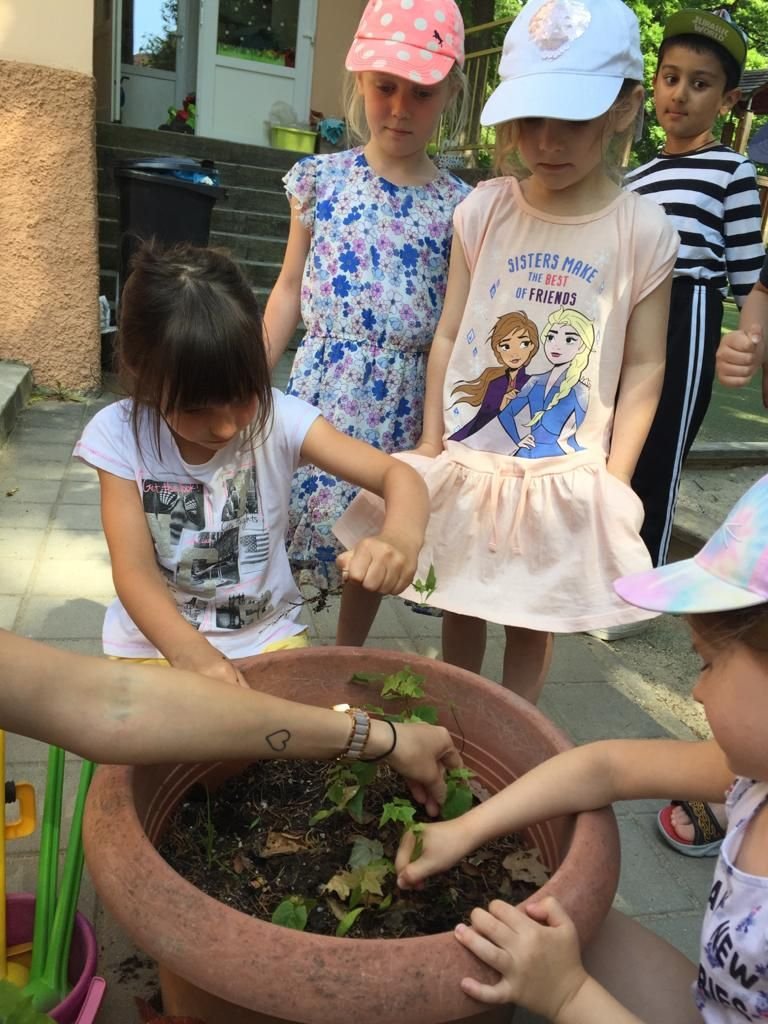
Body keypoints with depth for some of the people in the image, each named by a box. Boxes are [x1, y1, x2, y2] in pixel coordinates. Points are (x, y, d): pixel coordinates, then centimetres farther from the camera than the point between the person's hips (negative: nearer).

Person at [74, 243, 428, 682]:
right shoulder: (120, 436, -14)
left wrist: (401, 537, -40)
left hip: (267, 637, 1)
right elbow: (134, 570, -18)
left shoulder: (278, 418, -15)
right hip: (156, 644, -1)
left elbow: (399, 475, -17)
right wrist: (193, 654, -36)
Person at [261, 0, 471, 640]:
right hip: (319, 386, 1)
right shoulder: (320, 179, 2)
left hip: (399, 402, 0)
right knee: (283, 526, 0)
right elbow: (289, 290, 9)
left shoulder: (458, 207, -3)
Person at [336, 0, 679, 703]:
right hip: (467, 465, 2)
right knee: (460, 607, 17)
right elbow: (449, 335, 0)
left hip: (565, 479, -1)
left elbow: (643, 368, -3)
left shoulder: (643, 231, -9)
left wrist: (612, 483, -5)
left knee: (533, 622, 14)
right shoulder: (484, 209, -5)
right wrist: (431, 447, 2)